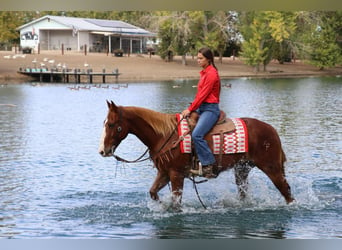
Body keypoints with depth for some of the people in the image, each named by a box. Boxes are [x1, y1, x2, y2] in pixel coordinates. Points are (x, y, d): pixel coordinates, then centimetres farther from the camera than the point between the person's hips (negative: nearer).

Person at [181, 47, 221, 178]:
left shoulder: (211, 73, -13)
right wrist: (191, 108, 9)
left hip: (210, 109, -10)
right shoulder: (204, 73, 16)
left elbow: (203, 94, -16)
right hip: (202, 108, 10)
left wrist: (190, 109, -13)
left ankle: (208, 165, -20)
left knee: (197, 134, -26)